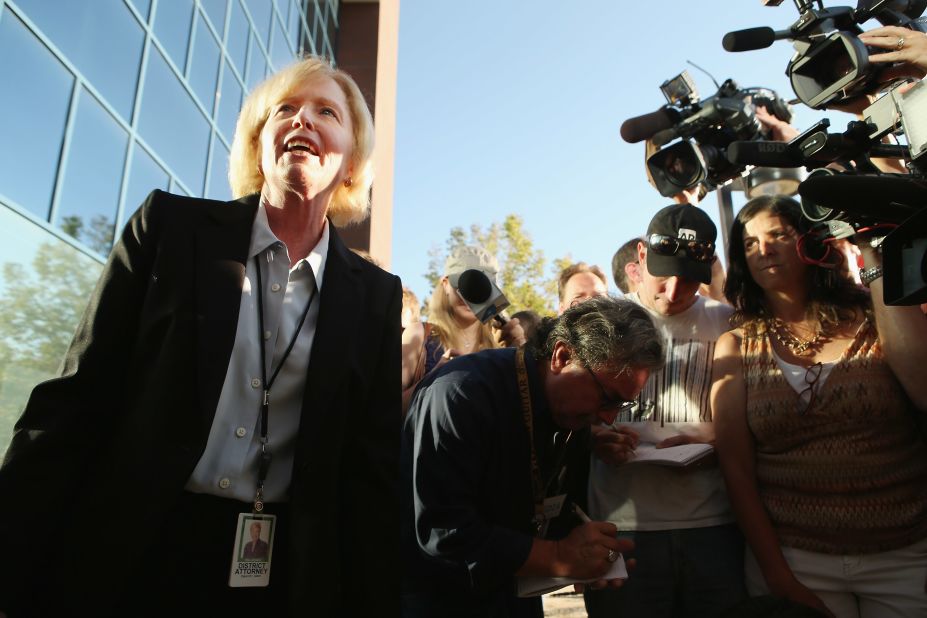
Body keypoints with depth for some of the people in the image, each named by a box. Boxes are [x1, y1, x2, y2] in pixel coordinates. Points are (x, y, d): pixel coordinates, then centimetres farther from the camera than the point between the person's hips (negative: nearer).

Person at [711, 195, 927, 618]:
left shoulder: (874, 320, 1)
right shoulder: (735, 347, 0)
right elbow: (737, 469, -2)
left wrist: (873, 258, -13)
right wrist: (778, 577, -7)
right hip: (793, 558, 0)